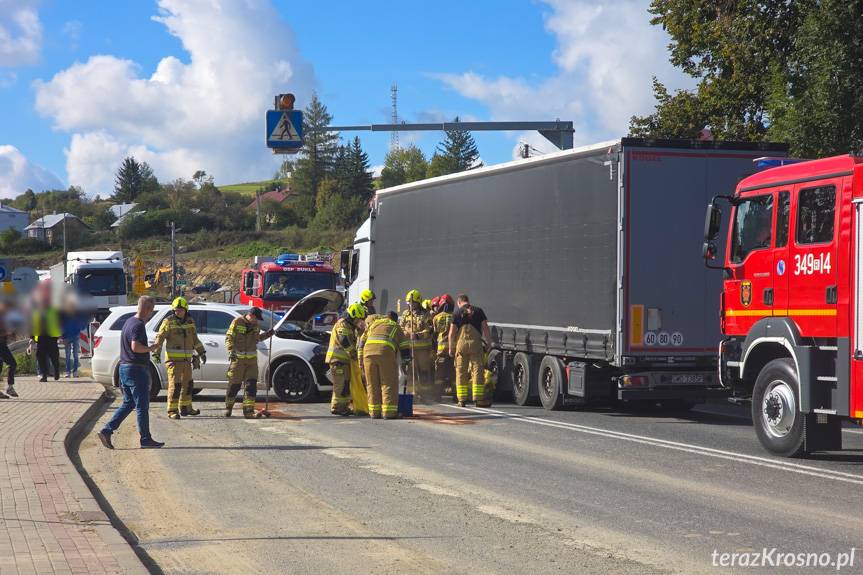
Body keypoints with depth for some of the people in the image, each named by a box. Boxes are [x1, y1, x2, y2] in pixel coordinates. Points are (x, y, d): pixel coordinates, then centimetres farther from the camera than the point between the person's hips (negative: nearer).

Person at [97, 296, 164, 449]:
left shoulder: (129, 322, 14)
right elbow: (135, 347, -28)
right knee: (142, 406, 0)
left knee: (128, 404, 14)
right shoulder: (138, 325, -17)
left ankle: (106, 431, 6)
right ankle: (146, 439, 6)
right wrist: (150, 349, -13)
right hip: (136, 369, -9)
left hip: (124, 368, 9)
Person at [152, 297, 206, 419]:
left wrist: (201, 352, 24)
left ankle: (185, 408, 28)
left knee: (187, 383, 15)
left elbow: (195, 339, 22)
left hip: (186, 359, 6)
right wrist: (156, 353, -15)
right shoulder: (168, 322, -6)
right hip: (174, 359, -6)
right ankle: (172, 411, -6)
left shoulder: (190, 321, 11)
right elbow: (159, 338, -7)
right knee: (175, 384, -10)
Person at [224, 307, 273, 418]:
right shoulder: (237, 322, -7)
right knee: (234, 385, 2)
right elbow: (228, 338, -8)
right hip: (238, 359, -4)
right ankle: (228, 407, 20)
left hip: (252, 359, 4)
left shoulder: (256, 325, 10)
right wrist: (231, 351, -21)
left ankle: (248, 410, -5)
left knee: (251, 385, -6)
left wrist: (266, 335, 11)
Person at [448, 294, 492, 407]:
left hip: (461, 343, 0)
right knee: (477, 370, 0)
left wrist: (451, 348, 8)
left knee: (461, 372, 6)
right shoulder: (478, 311, 7)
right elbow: (486, 329, 2)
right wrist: (489, 343, 10)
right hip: (476, 343, 0)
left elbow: (452, 333, 2)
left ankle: (461, 400, 5)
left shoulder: (457, 313, 6)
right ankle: (478, 399, -6)